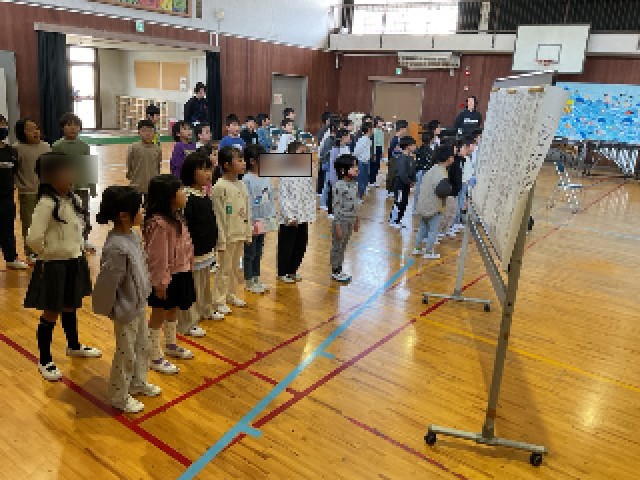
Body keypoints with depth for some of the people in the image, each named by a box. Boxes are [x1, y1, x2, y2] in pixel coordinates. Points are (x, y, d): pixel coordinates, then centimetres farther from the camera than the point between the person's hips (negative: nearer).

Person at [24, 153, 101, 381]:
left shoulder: (73, 199, 1)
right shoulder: (47, 203, -22)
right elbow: (33, 238, -26)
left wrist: (79, 249, 8)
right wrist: (48, 254, -10)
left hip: (75, 262, 7)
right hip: (54, 266, -7)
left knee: (70, 307, 24)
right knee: (51, 313, 6)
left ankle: (74, 346, 43)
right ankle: (45, 361, 22)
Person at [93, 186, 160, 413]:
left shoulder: (133, 235, -3)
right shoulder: (116, 248, -32)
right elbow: (106, 284, -26)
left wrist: (143, 298, 15)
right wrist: (111, 310, -12)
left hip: (140, 305, 9)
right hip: (126, 311, -9)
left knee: (142, 347, 25)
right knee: (126, 354, 11)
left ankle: (138, 383, 47)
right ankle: (119, 396, 32)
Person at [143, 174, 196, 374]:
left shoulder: (176, 217, 5)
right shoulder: (159, 223, -26)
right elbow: (158, 256, -24)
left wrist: (187, 269, 15)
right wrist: (161, 282, -21)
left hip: (180, 274, 10)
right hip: (166, 278, -9)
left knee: (172, 311, 25)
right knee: (158, 316, 6)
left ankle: (171, 345, 45)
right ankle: (155, 357, 20)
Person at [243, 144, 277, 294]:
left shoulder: (266, 178, 7)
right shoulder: (247, 179, -15)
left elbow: (271, 199, 12)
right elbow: (246, 202, -18)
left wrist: (272, 217, 7)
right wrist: (250, 222, -18)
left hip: (264, 222, 7)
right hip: (252, 223, -7)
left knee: (258, 253, 18)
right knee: (249, 253, 5)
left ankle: (256, 279, 29)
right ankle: (249, 282, 16)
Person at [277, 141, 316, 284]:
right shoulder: (286, 174, -15)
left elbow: (310, 196, 10)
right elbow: (283, 198, -17)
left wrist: (311, 213, 3)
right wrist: (290, 216, -20)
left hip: (303, 218, 7)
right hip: (289, 220, -7)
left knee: (301, 245, 15)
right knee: (286, 246, 7)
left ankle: (292, 271, 34)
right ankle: (282, 273, 24)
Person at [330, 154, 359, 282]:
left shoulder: (354, 184, 4)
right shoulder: (340, 186, -20)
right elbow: (336, 207, -19)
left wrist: (357, 221, 17)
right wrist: (337, 225, -18)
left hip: (350, 221, 8)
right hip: (341, 221, -8)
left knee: (343, 246, 18)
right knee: (337, 246, 6)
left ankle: (339, 269, 31)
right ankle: (335, 271, 19)